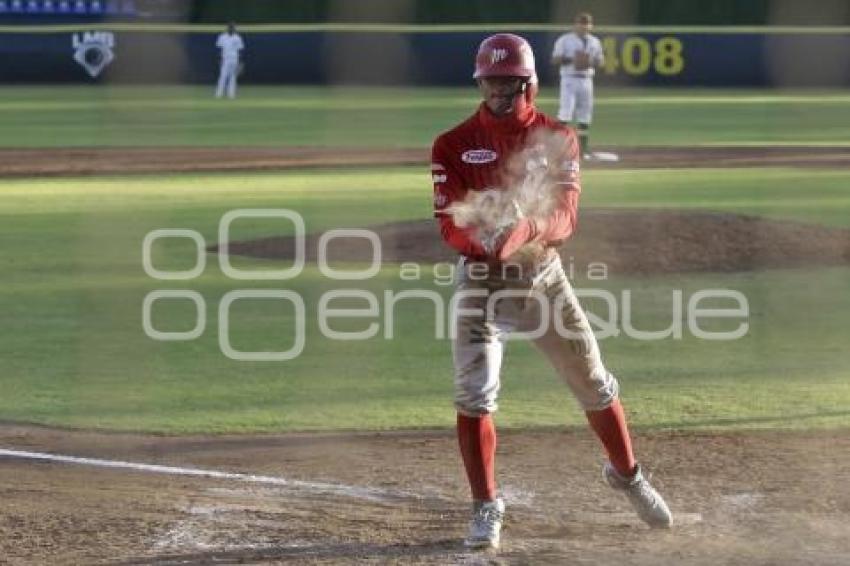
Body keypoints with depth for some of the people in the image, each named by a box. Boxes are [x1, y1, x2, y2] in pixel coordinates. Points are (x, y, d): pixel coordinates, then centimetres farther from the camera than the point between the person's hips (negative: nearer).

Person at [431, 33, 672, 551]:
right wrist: (481, 236, -34)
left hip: (544, 276, 1)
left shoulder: (558, 138, -3)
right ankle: (486, 508, 1)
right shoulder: (453, 146, -4)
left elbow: (564, 216, -14)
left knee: (595, 385, 10)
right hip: (481, 281, -1)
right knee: (474, 395, -12)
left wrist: (525, 230, -36)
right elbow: (449, 223, -11)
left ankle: (627, 475, 34)